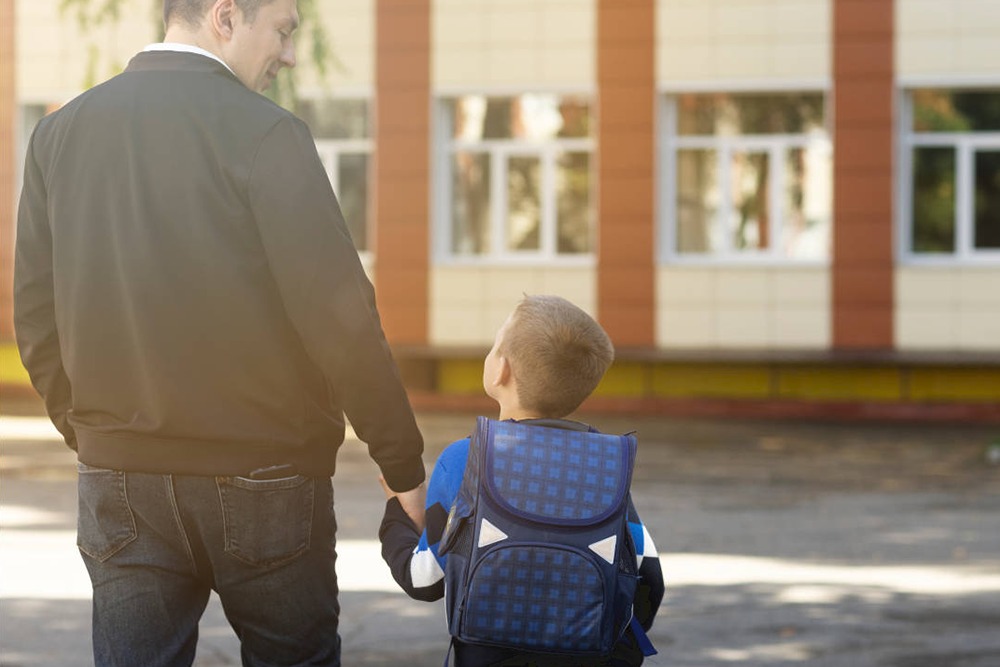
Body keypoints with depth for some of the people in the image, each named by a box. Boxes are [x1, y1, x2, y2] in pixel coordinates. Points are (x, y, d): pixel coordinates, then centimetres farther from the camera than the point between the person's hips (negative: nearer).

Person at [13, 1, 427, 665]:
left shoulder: (61, 133, 4)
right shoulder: (266, 132, -12)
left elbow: (37, 318, 7)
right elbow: (338, 314, -14)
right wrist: (404, 464, -7)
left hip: (121, 484, 4)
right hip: (263, 481, -4)